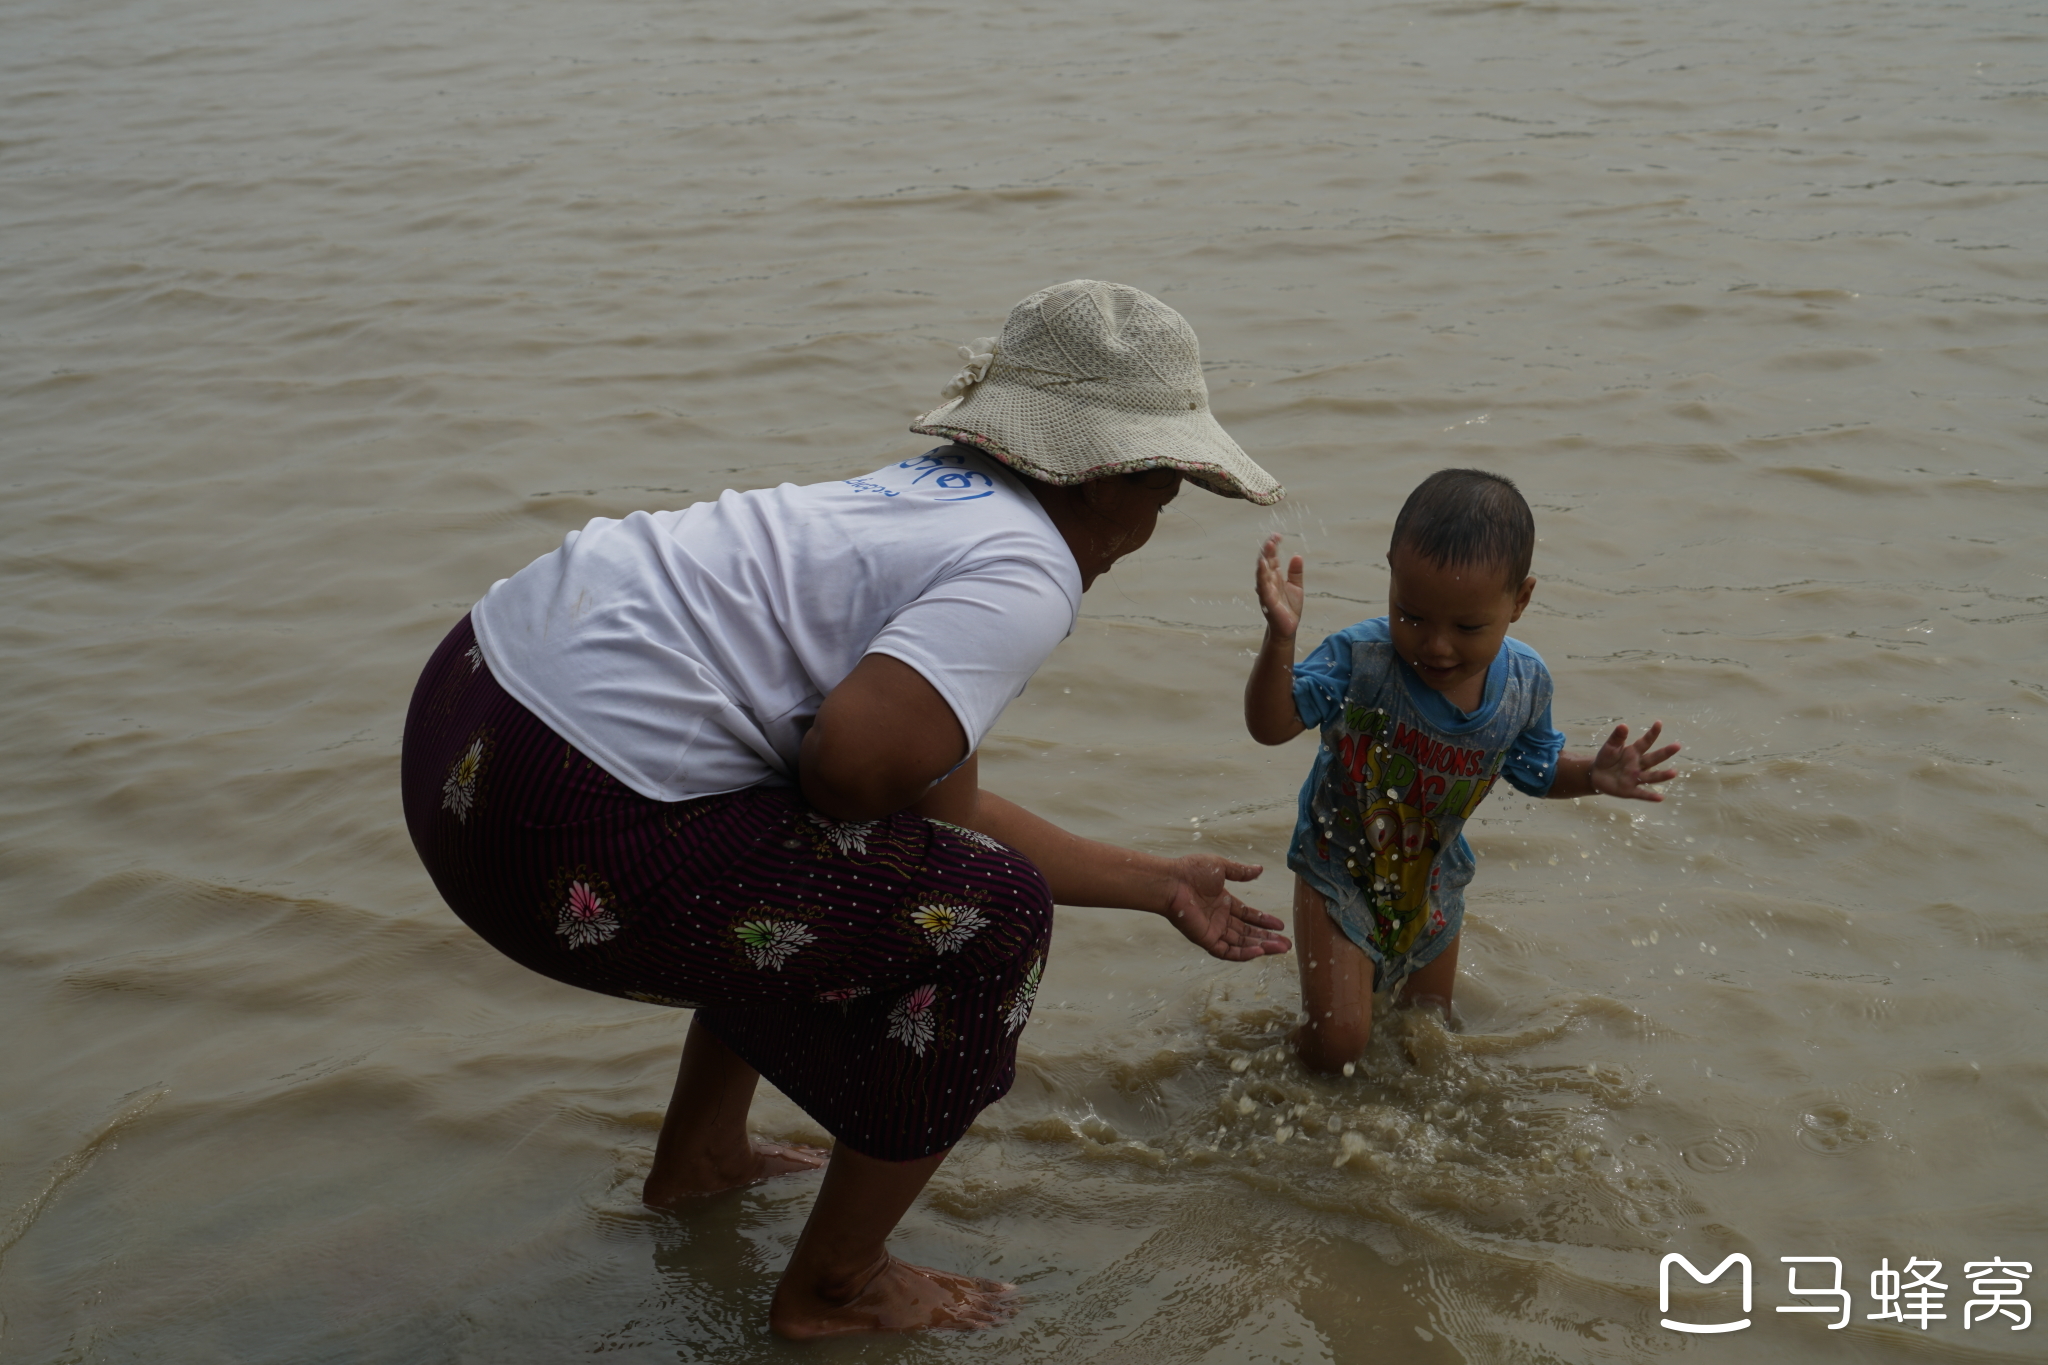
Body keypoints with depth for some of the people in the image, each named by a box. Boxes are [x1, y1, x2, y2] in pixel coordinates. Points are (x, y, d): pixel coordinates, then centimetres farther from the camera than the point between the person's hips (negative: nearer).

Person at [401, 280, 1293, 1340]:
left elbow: (940, 803, 24)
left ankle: (697, 1159, 46)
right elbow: (855, 754, -24)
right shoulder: (1028, 571, -8)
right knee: (991, 917, 1)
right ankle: (832, 1291, 18)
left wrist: (1160, 884, 32)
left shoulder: (938, 498, 20)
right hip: (566, 832, -10)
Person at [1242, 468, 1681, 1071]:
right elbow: (1271, 724, -29)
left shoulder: (1525, 683, -17)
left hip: (1432, 879, 4)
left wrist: (1594, 774, -18)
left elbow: (1534, 767, 2)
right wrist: (1279, 639, -44)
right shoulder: (1358, 659, -29)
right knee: (1336, 1044, -12)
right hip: (1340, 870, -4)